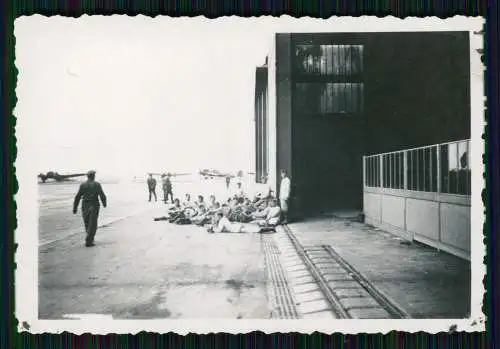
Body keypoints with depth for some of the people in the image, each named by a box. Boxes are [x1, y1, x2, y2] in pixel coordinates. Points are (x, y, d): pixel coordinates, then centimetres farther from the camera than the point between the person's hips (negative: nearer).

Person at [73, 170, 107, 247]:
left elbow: (77, 197, 0)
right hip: (94, 206, -4)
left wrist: (75, 208, 3)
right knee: (92, 225, -1)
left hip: (85, 206, 4)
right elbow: (102, 195, -8)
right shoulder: (97, 184, -5)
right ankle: (88, 242, -8)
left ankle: (90, 238, 32)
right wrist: (104, 203, 11)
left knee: (87, 223, 19)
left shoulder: (82, 185, 3)